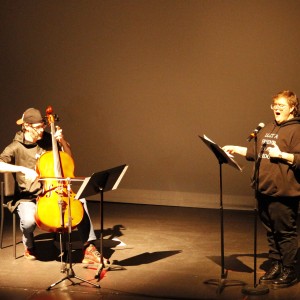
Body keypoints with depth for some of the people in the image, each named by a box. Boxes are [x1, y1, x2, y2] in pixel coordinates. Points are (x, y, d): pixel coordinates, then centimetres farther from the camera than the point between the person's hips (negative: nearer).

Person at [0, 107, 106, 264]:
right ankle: (29, 245, 4)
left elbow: (68, 157, 15)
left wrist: (62, 142, -5)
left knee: (80, 201, -21)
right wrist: (22, 169, -32)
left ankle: (89, 248, -15)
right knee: (28, 220, -34)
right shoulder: (16, 147, -8)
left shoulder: (47, 140, 4)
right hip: (27, 198, -4)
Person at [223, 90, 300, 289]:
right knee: (271, 232, 14)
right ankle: (276, 266, 24)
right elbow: (254, 152, 25)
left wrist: (281, 155, -20)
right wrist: (235, 149, 17)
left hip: (283, 192, -8)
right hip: (264, 190, 8)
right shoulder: (267, 129, 17)